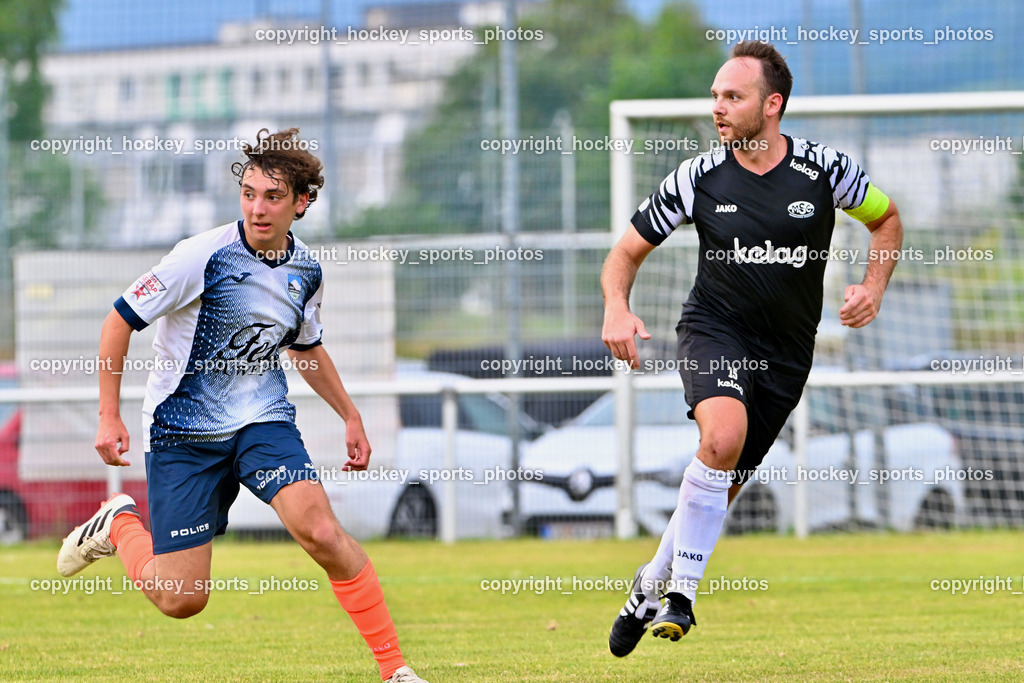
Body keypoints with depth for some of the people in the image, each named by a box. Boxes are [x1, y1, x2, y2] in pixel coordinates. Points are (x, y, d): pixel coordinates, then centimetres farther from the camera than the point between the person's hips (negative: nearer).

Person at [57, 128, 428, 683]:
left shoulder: (306, 271, 1)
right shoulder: (204, 256, -17)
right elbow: (121, 319, -9)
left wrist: (350, 417, 21)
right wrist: (109, 416, -12)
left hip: (263, 419, 3)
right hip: (182, 432, -3)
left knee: (319, 530, -24)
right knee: (180, 599, -4)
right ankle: (118, 524, 29)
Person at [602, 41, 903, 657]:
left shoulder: (824, 171, -8)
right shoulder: (699, 178, -8)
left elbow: (886, 219, 11)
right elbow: (628, 252, 3)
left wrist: (873, 288, -5)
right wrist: (617, 309, -17)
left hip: (786, 351, 2)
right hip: (715, 328, -2)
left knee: (722, 489, 5)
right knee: (724, 434, -31)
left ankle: (652, 585, 29)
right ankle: (681, 591, -20)